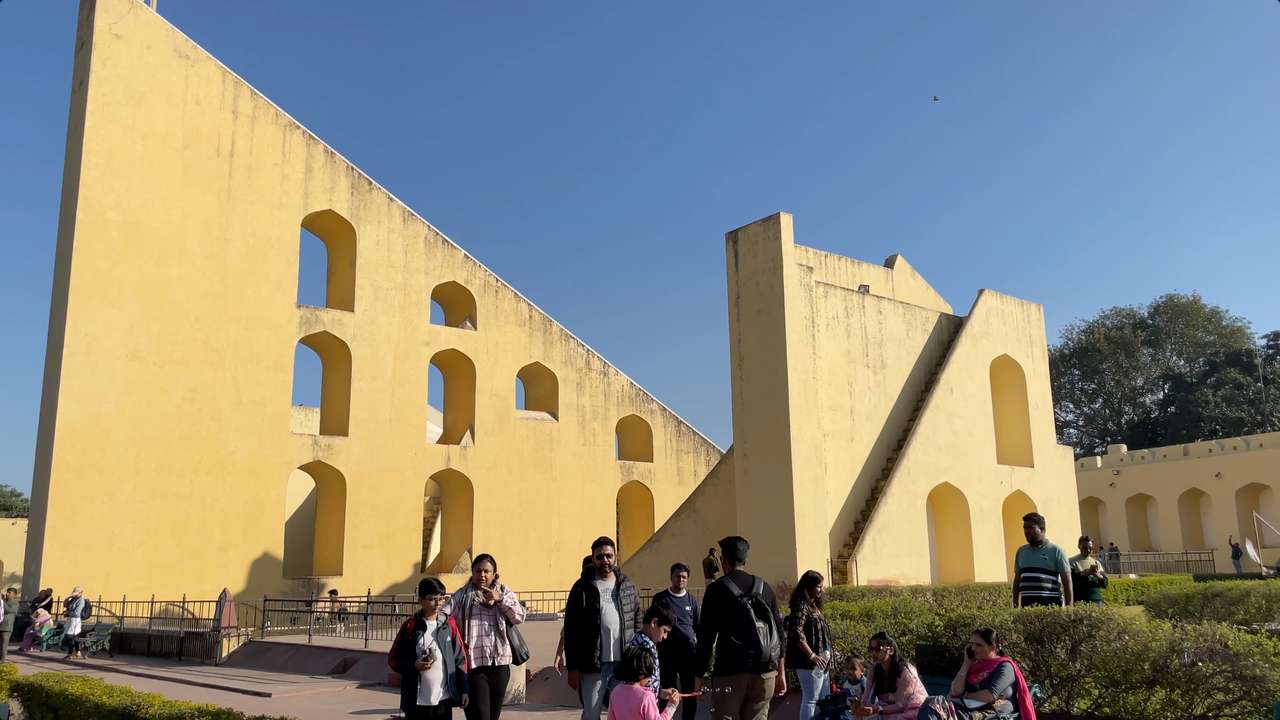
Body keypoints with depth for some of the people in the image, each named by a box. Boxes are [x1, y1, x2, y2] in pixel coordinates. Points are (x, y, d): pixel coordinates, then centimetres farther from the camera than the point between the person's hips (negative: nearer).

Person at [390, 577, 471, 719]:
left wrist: (463, 690, 2)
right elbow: (393, 659, 2)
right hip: (416, 701, -1)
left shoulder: (450, 624, 3)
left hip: (443, 699, 1)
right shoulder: (410, 626, -2)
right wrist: (413, 665, -15)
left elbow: (460, 659, 6)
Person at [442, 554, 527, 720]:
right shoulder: (462, 596, 1)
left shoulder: (503, 592, 9)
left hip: (499, 664, 3)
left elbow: (519, 617, -1)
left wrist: (500, 599, -10)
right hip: (473, 665, -3)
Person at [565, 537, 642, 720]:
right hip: (593, 665, -3)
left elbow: (637, 624, 11)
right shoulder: (582, 588, -2)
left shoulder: (628, 587, 8)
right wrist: (572, 668, -6)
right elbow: (571, 631, -3)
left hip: (625, 664, 3)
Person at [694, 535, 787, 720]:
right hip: (765, 672, 4)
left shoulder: (717, 589, -2)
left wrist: (699, 675, 1)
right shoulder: (764, 588, 11)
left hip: (730, 672, -4)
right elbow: (779, 632, 12)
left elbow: (706, 636, -5)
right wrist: (781, 673, 19)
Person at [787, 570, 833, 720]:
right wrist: (812, 655, -22)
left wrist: (825, 655, 14)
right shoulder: (801, 605, -15)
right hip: (809, 662, -10)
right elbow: (796, 633, -25)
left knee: (825, 698, 15)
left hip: (819, 661, 10)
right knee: (810, 699, -6)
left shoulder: (813, 605, 14)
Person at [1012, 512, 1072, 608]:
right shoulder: (1021, 552, 16)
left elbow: (1067, 582, 0)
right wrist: (1015, 606, 17)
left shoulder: (1056, 551, 2)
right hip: (1027, 605, 4)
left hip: (1051, 604, -4)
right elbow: (1017, 580, 21)